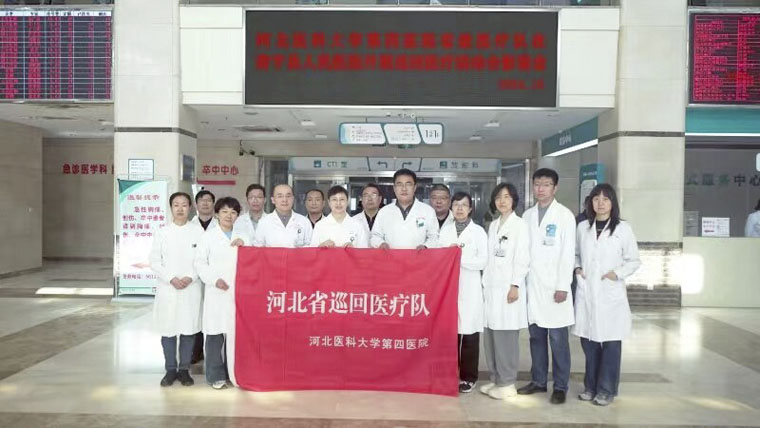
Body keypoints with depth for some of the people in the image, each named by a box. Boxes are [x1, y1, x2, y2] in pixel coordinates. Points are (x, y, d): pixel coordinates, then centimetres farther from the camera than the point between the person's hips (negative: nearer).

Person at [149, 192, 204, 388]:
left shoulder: (198, 231, 2)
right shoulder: (162, 232, 5)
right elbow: (154, 261, 3)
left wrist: (191, 277, -12)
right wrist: (171, 278, -9)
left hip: (192, 289, -1)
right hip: (167, 289, 1)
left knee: (189, 329, 4)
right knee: (168, 330, 4)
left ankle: (184, 369, 17)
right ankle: (170, 370, 18)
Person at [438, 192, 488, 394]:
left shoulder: (478, 231, 3)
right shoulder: (444, 229, 11)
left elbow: (482, 261, -5)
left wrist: (460, 258, -11)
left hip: (469, 289, -2)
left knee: (469, 334, 0)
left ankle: (468, 377, 12)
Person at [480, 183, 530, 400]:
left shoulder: (520, 224, -3)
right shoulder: (493, 225, 15)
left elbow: (523, 258, -8)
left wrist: (515, 285, -14)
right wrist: (485, 283, 11)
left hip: (508, 287, -6)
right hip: (491, 286, 6)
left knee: (506, 337, -3)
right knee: (490, 336, 8)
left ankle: (507, 383, 8)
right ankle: (496, 379, 20)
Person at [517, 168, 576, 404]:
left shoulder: (565, 215, -2)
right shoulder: (527, 215, 12)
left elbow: (568, 254, -6)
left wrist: (563, 286, -11)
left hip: (554, 285, -4)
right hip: (532, 285, 4)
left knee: (557, 339, 0)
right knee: (536, 336, 10)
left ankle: (560, 387, 10)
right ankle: (538, 380, 21)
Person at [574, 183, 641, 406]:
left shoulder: (623, 228, -1)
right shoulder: (582, 227, 8)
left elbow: (634, 260, 3)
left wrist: (617, 273, -12)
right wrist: (577, 268, 0)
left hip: (611, 294, -3)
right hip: (586, 292, 3)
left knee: (610, 344, 1)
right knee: (588, 342, 8)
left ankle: (606, 390, 14)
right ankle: (590, 386, 23)